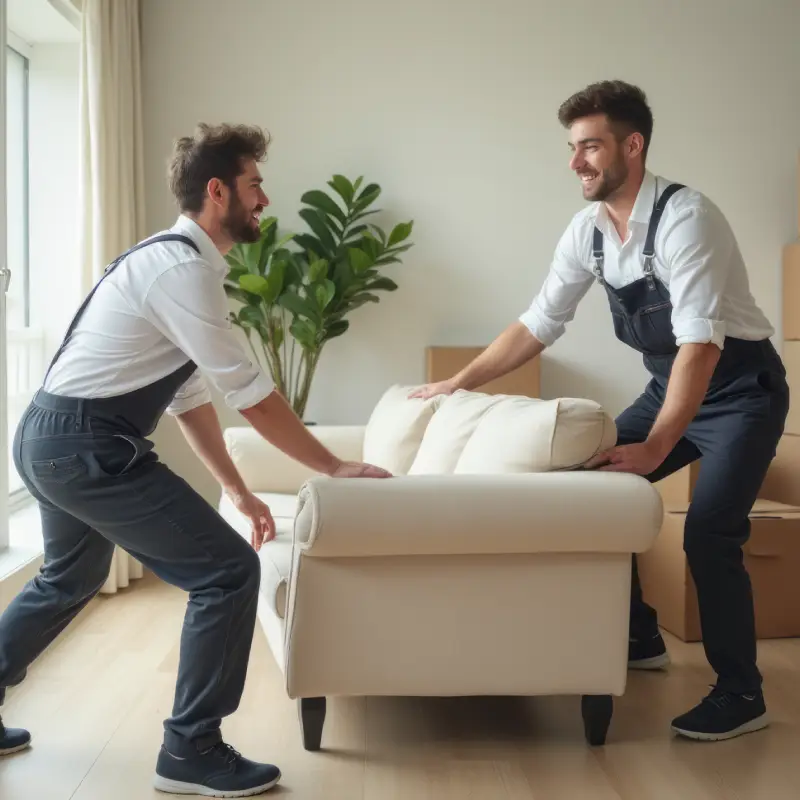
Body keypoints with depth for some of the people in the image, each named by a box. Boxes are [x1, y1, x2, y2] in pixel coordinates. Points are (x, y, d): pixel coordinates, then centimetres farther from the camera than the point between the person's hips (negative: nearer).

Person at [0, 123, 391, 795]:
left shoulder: (175, 260, 14)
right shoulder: (183, 267, -17)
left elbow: (191, 394, 17)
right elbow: (248, 392, -18)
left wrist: (237, 491, 17)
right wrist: (336, 468, -10)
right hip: (87, 447, -11)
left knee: (70, 580, 31)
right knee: (228, 571, -7)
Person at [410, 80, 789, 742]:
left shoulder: (684, 217, -27)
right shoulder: (588, 229, -4)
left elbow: (700, 341, -35)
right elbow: (538, 325, 2)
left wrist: (654, 447, -40)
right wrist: (457, 384, 0)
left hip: (740, 389, -8)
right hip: (670, 385, 8)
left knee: (708, 533, -18)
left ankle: (741, 696, 0)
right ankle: (640, 639, 23)